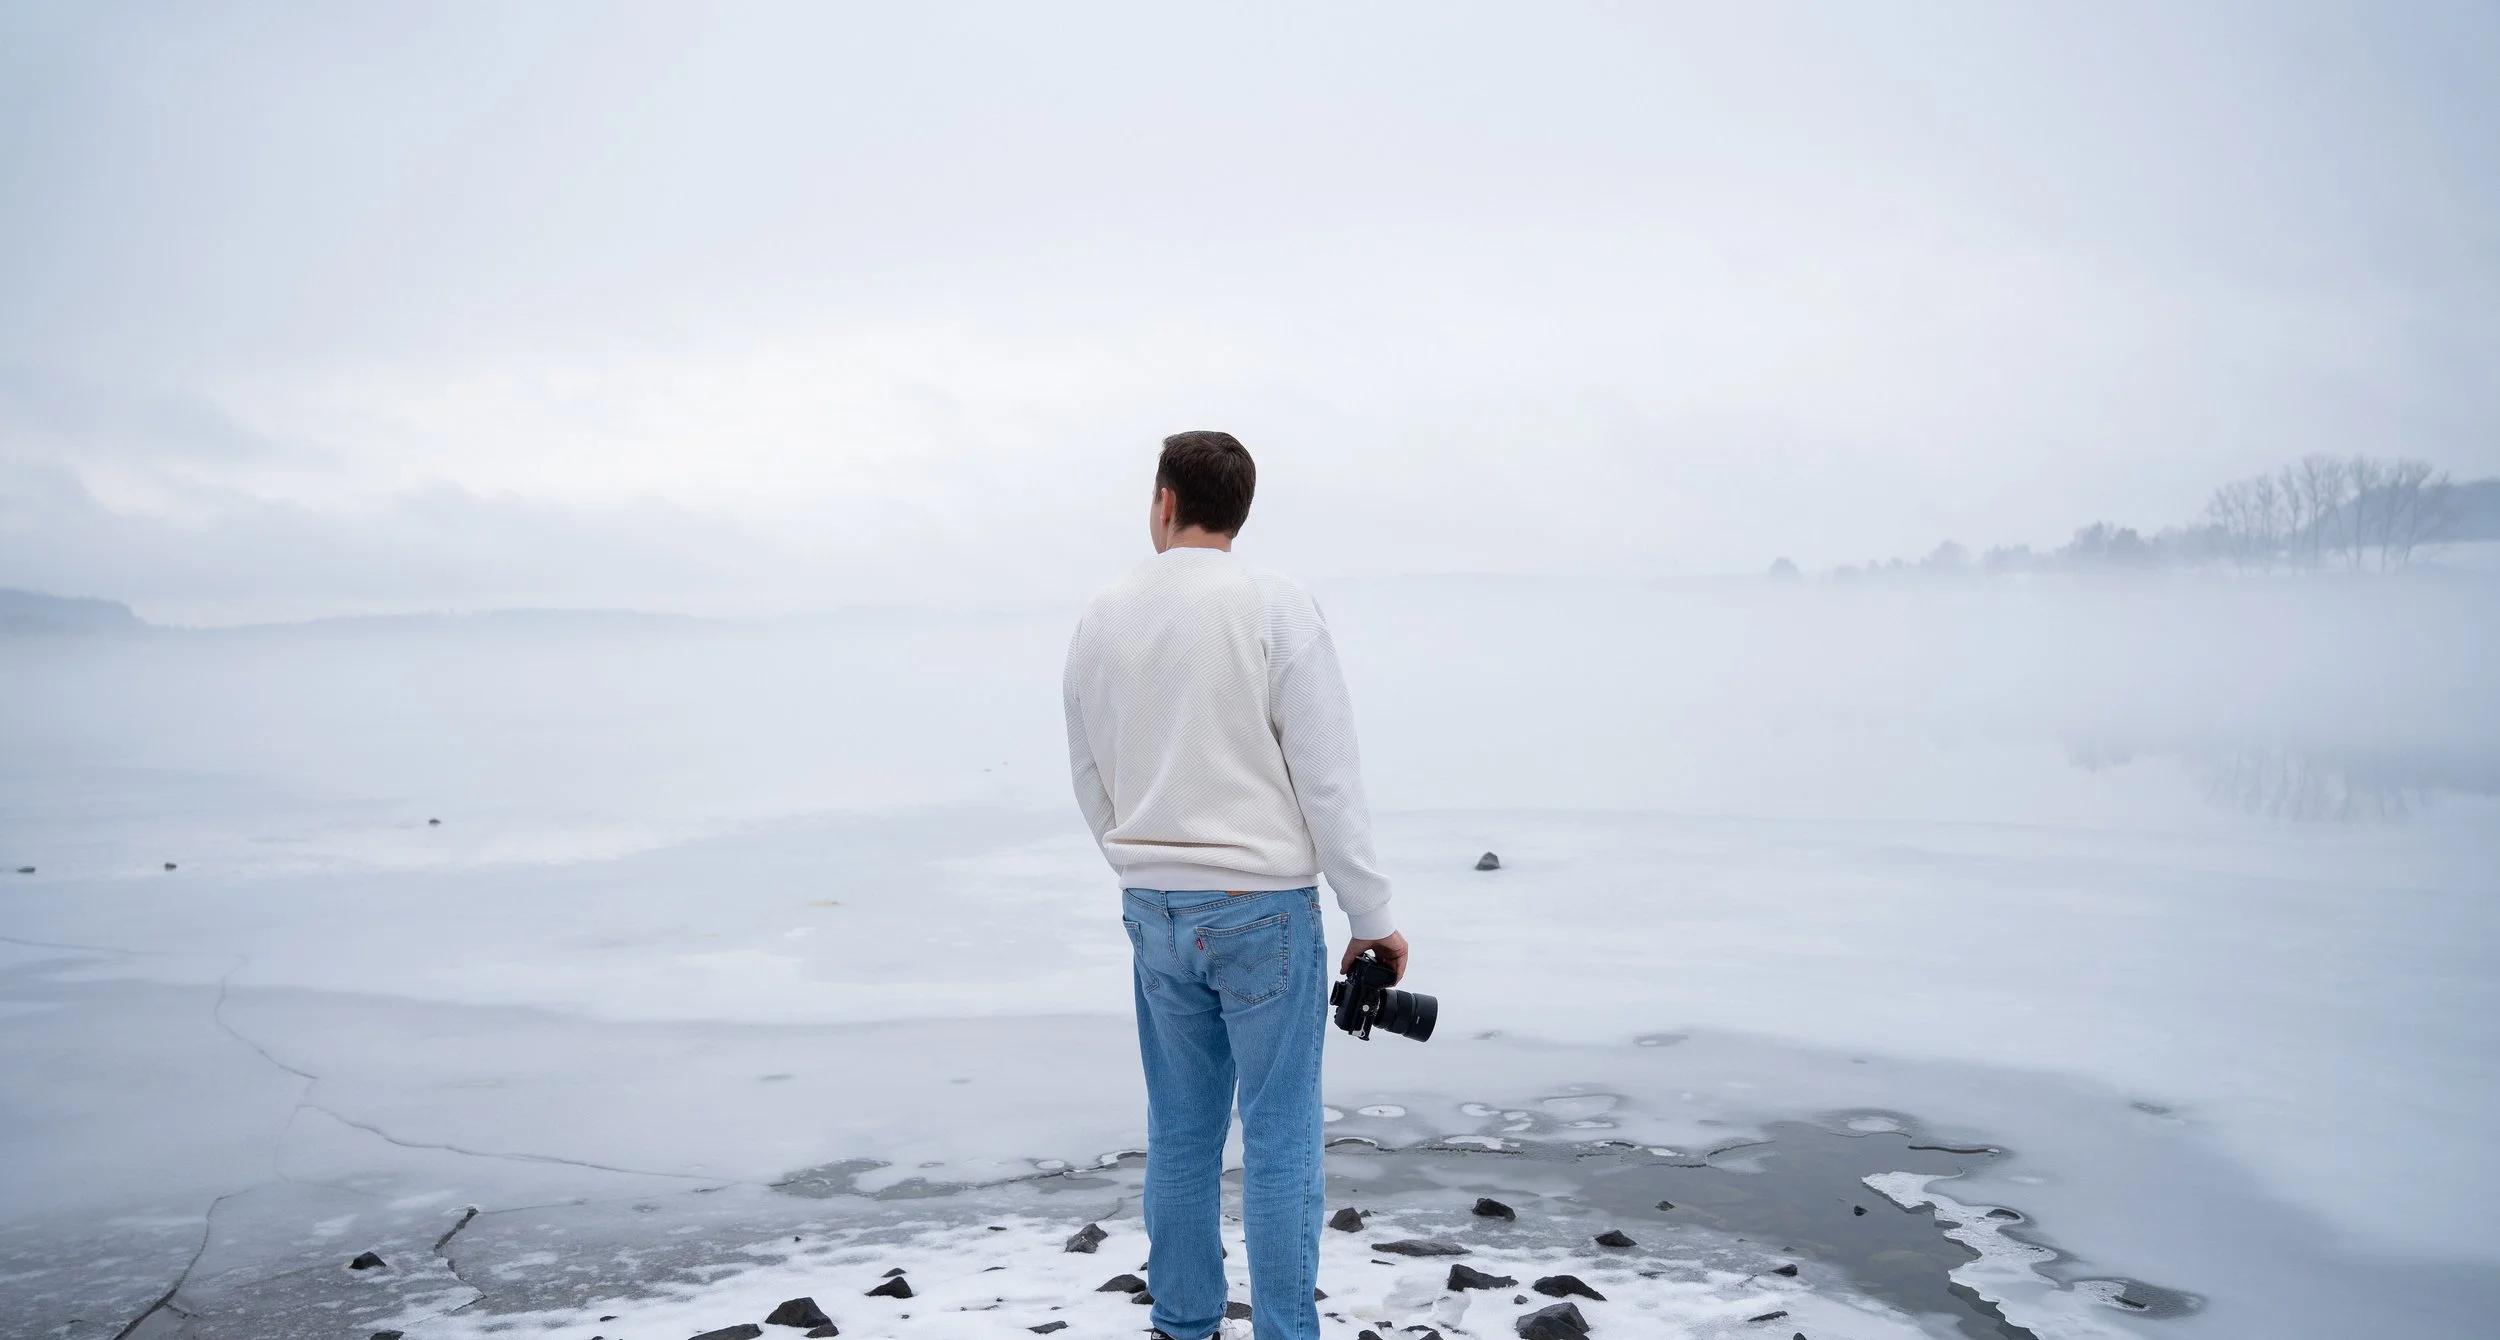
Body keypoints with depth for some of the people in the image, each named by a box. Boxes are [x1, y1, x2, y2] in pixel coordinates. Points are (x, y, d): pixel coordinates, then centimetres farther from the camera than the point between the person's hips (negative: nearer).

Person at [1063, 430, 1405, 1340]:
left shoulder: (1102, 618, 4)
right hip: (1264, 909, -4)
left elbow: (1089, 781, 12)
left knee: (1180, 1131, 15)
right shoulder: (1277, 607, -10)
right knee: (1279, 1138, 4)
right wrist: (1372, 916, -4)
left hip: (1152, 912, 5)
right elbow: (1328, 776, -11)